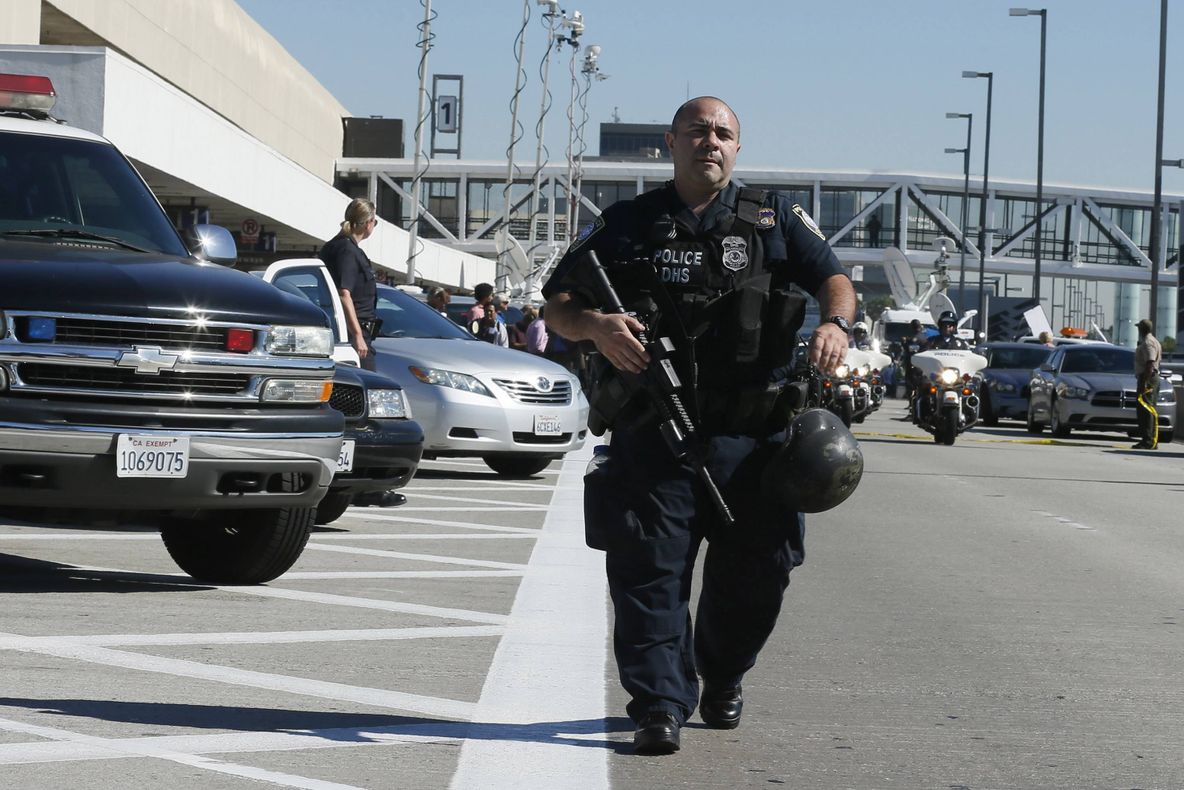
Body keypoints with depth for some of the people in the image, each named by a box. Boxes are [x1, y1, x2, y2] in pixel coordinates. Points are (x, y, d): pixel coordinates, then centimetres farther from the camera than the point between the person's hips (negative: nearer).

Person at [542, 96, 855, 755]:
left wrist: (835, 323, -16)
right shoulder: (626, 225, 12)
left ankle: (724, 677, 32)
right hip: (654, 435, -1)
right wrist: (595, 325, -13)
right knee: (650, 570, -8)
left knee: (757, 569, 7)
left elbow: (835, 280, 8)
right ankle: (660, 705, -5)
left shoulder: (774, 218, 14)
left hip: (753, 436, 1)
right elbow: (557, 307, 10)